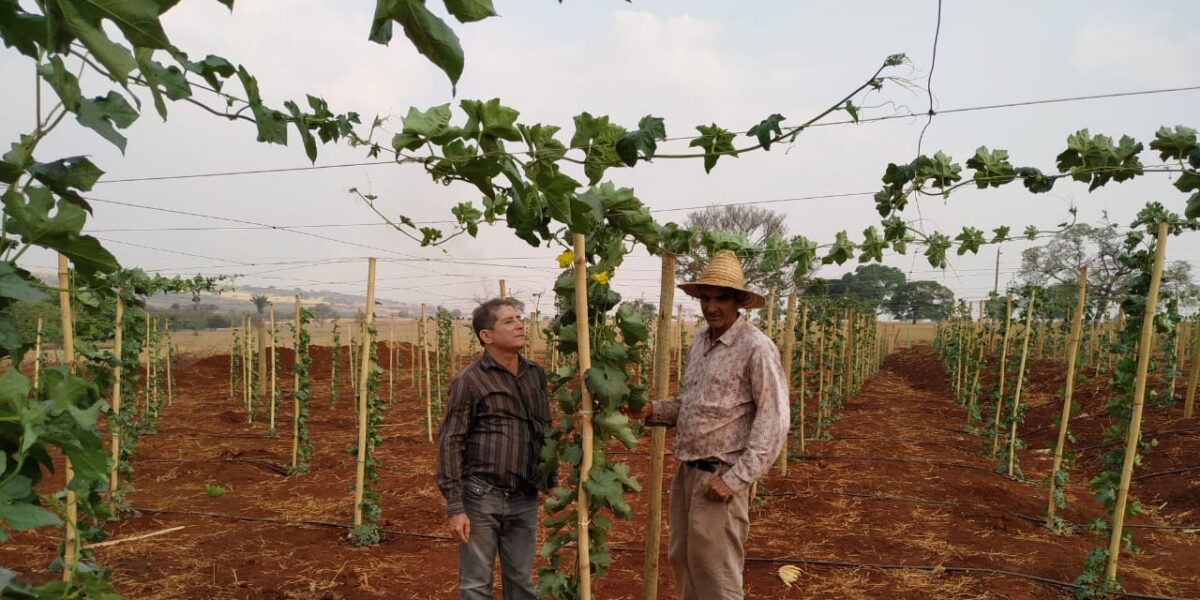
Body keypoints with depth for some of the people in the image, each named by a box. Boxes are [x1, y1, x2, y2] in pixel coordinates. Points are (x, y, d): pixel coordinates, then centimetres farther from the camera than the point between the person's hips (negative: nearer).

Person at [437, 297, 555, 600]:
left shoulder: (536, 374, 6)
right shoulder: (470, 379, -9)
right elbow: (450, 444, -10)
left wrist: (551, 481, 13)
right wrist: (455, 507, -13)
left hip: (524, 498, 4)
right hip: (481, 496, -4)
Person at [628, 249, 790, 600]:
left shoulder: (756, 347, -15)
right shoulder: (700, 341, 9)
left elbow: (774, 420, -18)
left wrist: (737, 478, -19)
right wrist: (653, 410, 1)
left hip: (720, 477, -7)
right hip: (686, 472, 7)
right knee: (681, 560, 19)